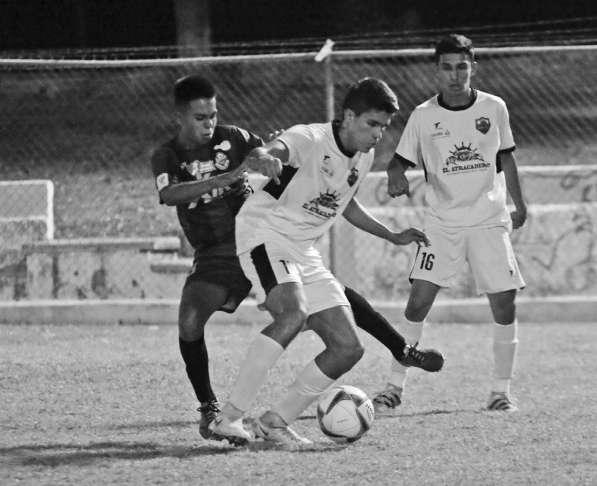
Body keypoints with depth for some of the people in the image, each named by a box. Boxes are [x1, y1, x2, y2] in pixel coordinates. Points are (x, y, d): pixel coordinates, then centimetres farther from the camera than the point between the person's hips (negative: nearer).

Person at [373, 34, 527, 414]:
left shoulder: (494, 108, 3)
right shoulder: (424, 115, -1)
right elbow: (401, 159, 2)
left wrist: (519, 205, 19)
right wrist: (396, 176, -21)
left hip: (490, 221, 1)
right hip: (441, 223, -1)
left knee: (504, 303, -6)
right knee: (419, 301, -11)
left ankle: (502, 390, 7)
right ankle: (395, 387, -4)